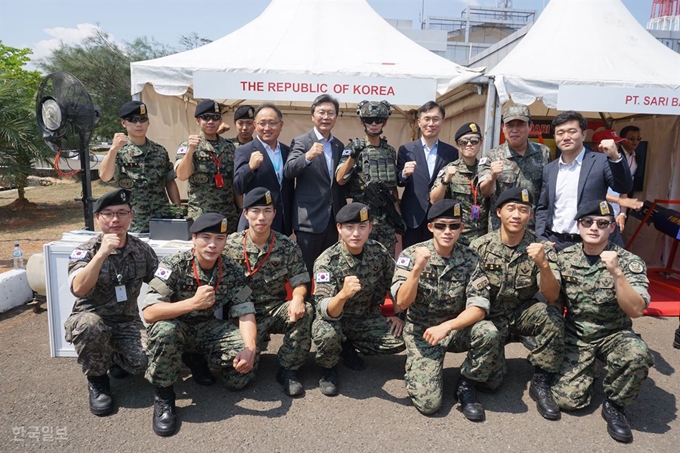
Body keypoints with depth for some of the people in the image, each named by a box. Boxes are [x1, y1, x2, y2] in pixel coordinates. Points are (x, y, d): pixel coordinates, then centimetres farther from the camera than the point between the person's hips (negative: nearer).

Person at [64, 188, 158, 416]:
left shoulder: (142, 250, -3)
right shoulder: (85, 251, -12)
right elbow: (78, 290, -30)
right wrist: (102, 254, -41)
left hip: (127, 322, 2)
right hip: (91, 318, -2)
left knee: (144, 362, -23)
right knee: (90, 326, -37)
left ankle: (117, 359, 16)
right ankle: (97, 380, -5)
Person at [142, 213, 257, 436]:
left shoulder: (232, 271, -10)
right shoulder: (174, 265, -21)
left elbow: (245, 313, -12)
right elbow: (148, 312, -28)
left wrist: (250, 348, -30)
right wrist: (193, 302, -41)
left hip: (209, 328, 3)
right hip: (176, 325, -3)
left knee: (243, 366, -19)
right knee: (164, 330, -37)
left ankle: (200, 358, 14)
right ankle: (163, 397, -15)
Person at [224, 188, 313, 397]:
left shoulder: (287, 247, -2)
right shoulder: (230, 245, -2)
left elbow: (300, 282, -5)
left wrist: (298, 298, -29)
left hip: (275, 311, 1)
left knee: (305, 311, -32)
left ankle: (287, 370, -12)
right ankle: (254, 343, 14)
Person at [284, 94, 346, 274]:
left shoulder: (339, 146, 12)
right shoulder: (301, 141, -4)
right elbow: (288, 171, -20)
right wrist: (308, 156, -38)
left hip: (333, 219, 5)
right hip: (309, 219, -5)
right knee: (305, 270, 2)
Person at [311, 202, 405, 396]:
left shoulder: (378, 252, -13)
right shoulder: (326, 261, -25)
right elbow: (325, 311, -33)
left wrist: (399, 314, 0)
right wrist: (343, 295, -53)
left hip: (365, 317, 4)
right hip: (334, 318, -4)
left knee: (400, 339, -16)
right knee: (326, 335, -36)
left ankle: (349, 346, 9)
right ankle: (328, 368, 0)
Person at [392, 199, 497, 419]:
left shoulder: (470, 259, -10)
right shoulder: (410, 255, -13)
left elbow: (479, 308, -17)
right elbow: (402, 303, -20)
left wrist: (447, 326, -32)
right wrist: (417, 269, -34)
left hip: (457, 327, 2)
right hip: (421, 330, -2)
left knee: (489, 333, -30)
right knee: (428, 403, -17)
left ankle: (466, 384, -2)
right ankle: (416, 369, 18)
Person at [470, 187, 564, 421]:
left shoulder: (542, 248, -10)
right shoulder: (480, 246, -10)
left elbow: (551, 297, -20)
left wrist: (543, 264, -37)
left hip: (524, 313, 1)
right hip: (490, 315, -1)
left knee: (552, 317, -32)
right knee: (490, 380, -16)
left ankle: (540, 383, -11)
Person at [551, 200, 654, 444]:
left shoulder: (629, 262, -12)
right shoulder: (564, 257, -5)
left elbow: (635, 311, -25)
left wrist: (616, 273, -37)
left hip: (613, 335, -1)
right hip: (575, 336, 1)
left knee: (638, 354, -36)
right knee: (567, 399, -15)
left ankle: (614, 405, -6)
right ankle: (587, 370, 21)